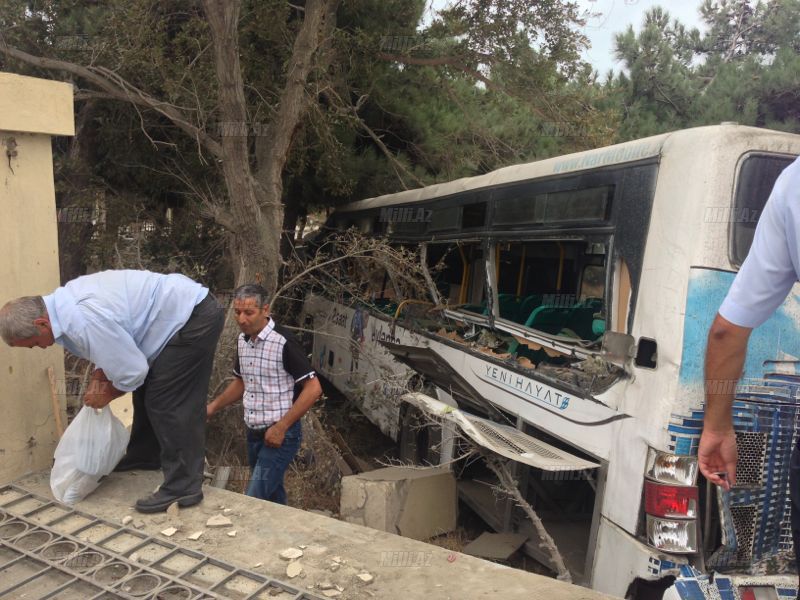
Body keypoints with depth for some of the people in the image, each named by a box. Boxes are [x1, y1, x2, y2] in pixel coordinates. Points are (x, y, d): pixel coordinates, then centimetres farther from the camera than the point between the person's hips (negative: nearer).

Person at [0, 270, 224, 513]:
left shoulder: (84, 320, -27)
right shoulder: (64, 302, 4)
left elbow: (132, 371, -19)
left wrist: (106, 394, 0)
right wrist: (99, 378, 6)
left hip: (195, 317, -10)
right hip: (182, 306, 11)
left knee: (168, 403, -9)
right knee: (148, 391, 21)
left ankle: (183, 487, -2)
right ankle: (144, 457, 38)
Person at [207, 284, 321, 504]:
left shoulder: (283, 343, -19)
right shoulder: (242, 340, 4)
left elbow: (313, 388, -20)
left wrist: (281, 427, -20)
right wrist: (212, 407, 9)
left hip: (280, 435, -7)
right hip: (254, 433, 7)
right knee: (272, 496, 18)